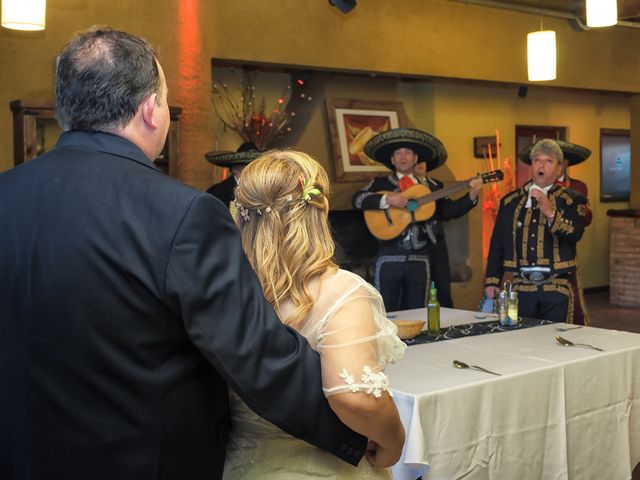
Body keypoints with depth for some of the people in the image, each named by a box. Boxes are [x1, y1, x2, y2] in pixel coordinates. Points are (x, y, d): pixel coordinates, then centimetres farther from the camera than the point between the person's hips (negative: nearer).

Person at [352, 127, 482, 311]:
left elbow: (450, 210, 8)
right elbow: (358, 199, -8)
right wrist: (388, 199, -20)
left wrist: (472, 195, -5)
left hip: (420, 259, 2)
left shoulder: (431, 186, 13)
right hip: (390, 258, -2)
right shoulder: (381, 183, 7)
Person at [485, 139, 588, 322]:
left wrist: (550, 212, -22)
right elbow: (497, 243, 10)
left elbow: (575, 234, -10)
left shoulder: (572, 200, 6)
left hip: (557, 288, -2)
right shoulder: (510, 201, 11)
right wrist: (492, 281, 4)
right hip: (520, 287, 2)